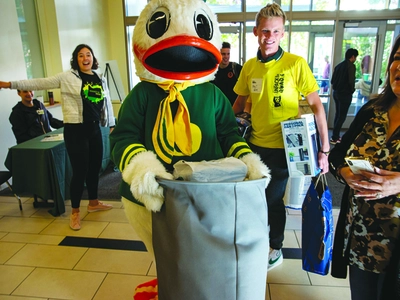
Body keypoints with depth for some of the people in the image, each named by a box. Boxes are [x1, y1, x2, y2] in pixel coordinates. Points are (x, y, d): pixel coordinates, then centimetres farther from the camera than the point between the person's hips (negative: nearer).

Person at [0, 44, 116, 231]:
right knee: (79, 171, -2)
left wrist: (112, 125, 14)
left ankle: (93, 203, 33)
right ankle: (75, 212, 15)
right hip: (75, 130, -5)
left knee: (95, 167, 14)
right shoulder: (67, 77, -4)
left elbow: (107, 103, 14)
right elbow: (40, 83, -5)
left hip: (94, 129, 5)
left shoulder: (100, 79, 9)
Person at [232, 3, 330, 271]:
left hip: (283, 147, -4)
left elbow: (316, 105, -11)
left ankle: (276, 248, 35)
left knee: (273, 199, 8)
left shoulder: (296, 64, -12)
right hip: (255, 144, 4)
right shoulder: (249, 66, 0)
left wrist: (325, 148, -14)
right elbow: (240, 103, 11)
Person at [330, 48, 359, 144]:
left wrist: (337, 87, 15)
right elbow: (351, 81, -21)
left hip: (336, 93, 8)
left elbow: (332, 81, 10)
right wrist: (352, 90, -4)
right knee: (342, 116, -3)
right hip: (345, 94, -8)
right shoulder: (351, 66, -12)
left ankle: (336, 135, 22)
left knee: (338, 114, 15)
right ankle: (334, 138, -2)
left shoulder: (339, 65, 10)